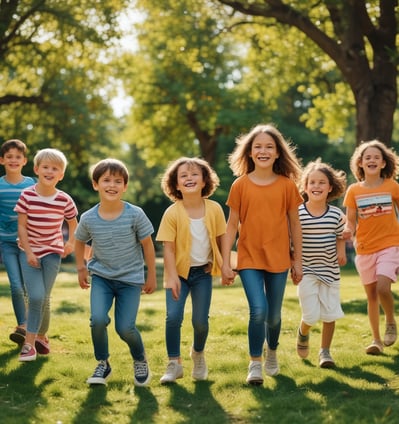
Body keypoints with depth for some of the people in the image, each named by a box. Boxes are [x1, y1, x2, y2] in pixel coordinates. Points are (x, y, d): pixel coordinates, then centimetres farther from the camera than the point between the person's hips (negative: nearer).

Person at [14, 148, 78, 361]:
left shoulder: (65, 200, -8)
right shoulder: (27, 196, -12)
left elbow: (73, 223, 9)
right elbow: (22, 226, -8)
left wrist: (71, 242, -5)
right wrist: (29, 252, -12)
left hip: (52, 252, 1)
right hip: (29, 251, -1)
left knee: (44, 298, 1)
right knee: (36, 297, -14)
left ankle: (40, 337, 25)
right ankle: (29, 343, -3)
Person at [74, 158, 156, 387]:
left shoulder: (135, 215, -14)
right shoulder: (88, 218, -8)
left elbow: (147, 245, -3)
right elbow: (80, 242, 13)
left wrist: (152, 275, 2)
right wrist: (81, 268, 9)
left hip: (131, 278, -1)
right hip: (101, 276, 1)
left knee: (125, 327, -9)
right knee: (98, 319, -21)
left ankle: (140, 361, 23)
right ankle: (103, 364, 4)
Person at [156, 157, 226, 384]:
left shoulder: (214, 209, -8)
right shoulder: (172, 213, -14)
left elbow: (221, 239, 2)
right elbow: (168, 247, -13)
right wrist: (172, 276, -20)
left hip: (203, 271, 1)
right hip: (179, 271, -1)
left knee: (201, 320, 0)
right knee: (173, 316, -15)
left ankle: (198, 354, 31)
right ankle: (174, 364, 1)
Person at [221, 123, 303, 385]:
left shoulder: (287, 185, -1)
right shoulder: (241, 185, -2)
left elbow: (295, 224, 6)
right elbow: (232, 225, 0)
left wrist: (298, 260, 7)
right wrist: (225, 263, -3)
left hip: (278, 258, 1)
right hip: (249, 258, -1)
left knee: (274, 314, 10)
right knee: (258, 310, -15)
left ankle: (272, 353, 38)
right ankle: (255, 364, 1)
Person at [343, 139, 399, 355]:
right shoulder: (354, 190, 0)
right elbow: (351, 221, 1)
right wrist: (348, 231, -20)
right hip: (364, 248, 2)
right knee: (371, 294, 9)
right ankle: (376, 339, 21)